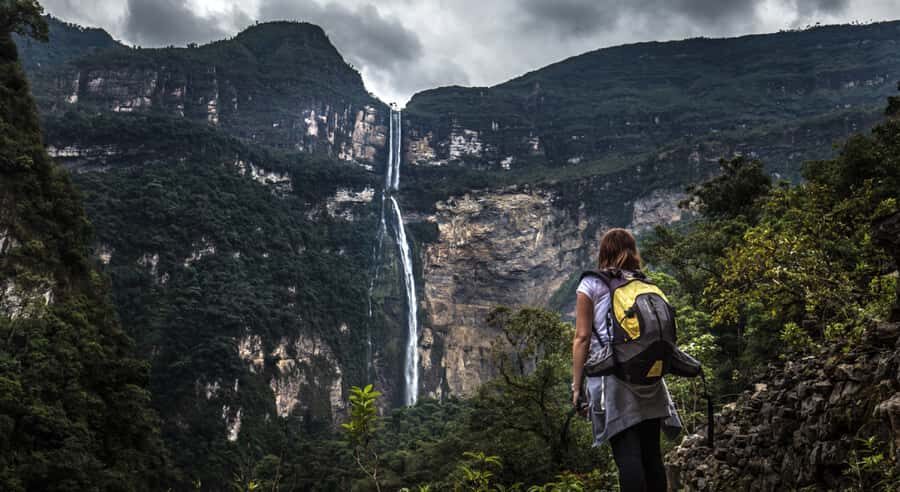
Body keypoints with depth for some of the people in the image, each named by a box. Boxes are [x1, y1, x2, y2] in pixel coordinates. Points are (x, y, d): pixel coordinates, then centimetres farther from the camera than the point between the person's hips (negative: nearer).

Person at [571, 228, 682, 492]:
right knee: (651, 453, 9)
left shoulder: (592, 284, 2)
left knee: (627, 455, -7)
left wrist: (576, 385, 0)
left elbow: (582, 338, -3)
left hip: (612, 377, -4)